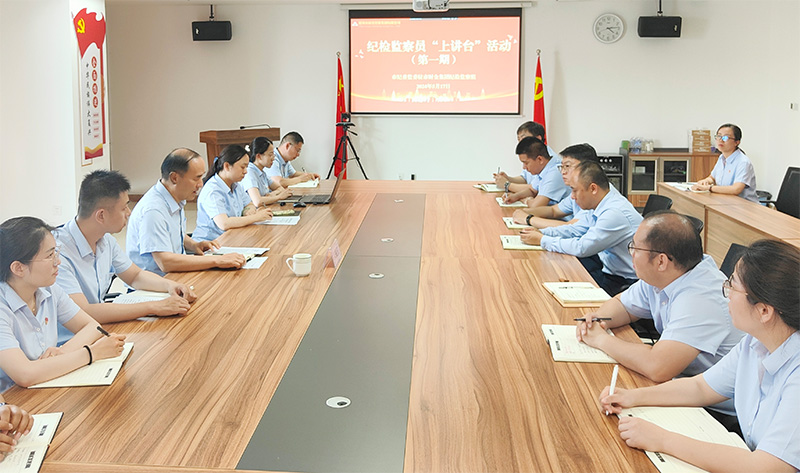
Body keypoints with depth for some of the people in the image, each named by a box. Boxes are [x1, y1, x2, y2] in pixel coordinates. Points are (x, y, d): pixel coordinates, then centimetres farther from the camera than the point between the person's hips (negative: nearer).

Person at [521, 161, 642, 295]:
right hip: (607, 268, 9)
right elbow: (576, 229, 16)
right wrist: (541, 232, 2)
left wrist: (542, 240, -17)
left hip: (624, 283, -9)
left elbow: (582, 248, -27)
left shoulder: (615, 213, -26)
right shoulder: (600, 204, 4)